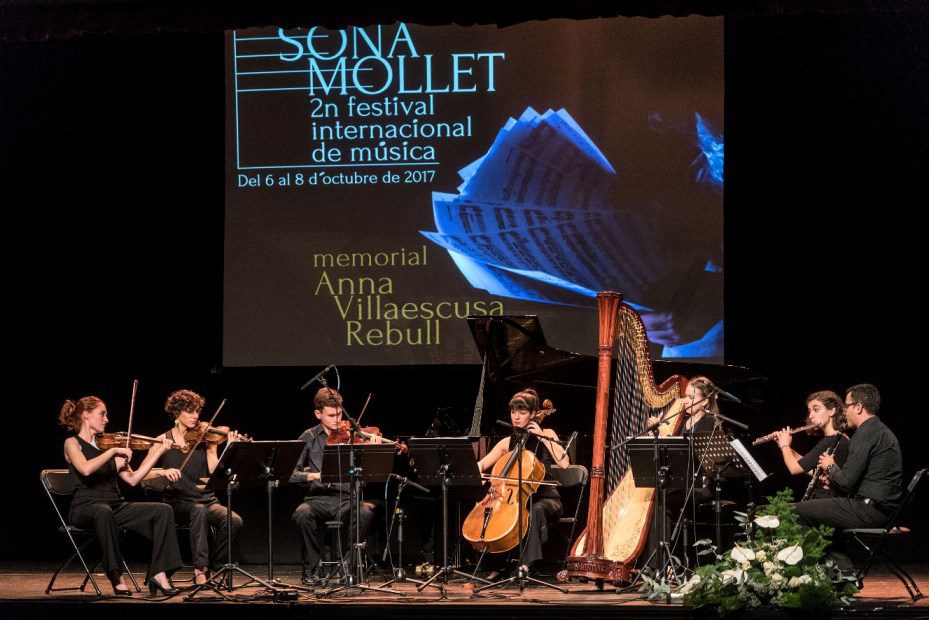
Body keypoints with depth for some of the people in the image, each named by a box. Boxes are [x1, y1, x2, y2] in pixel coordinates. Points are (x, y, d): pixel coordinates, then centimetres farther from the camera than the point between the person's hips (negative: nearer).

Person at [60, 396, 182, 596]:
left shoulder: (104, 445, 20)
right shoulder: (73, 443, 2)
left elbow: (132, 479, 11)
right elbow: (86, 469, -21)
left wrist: (157, 452, 10)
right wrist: (114, 451, -18)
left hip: (116, 506, 6)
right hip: (86, 507, -6)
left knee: (163, 510, -13)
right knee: (104, 512, -42)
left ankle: (158, 573, -20)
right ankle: (117, 577, -33)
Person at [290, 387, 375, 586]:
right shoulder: (309, 438, 9)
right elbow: (291, 474, 2)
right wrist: (313, 475, -17)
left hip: (347, 498, 0)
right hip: (319, 498, 0)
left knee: (365, 512, -33)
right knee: (302, 514, -33)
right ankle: (312, 569, -14)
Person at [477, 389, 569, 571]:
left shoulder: (546, 434, 1)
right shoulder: (508, 442, 12)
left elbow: (564, 463, -15)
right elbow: (482, 463, 3)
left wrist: (542, 437, -15)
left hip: (546, 498, -4)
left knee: (535, 511, -38)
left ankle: (527, 564, -39)